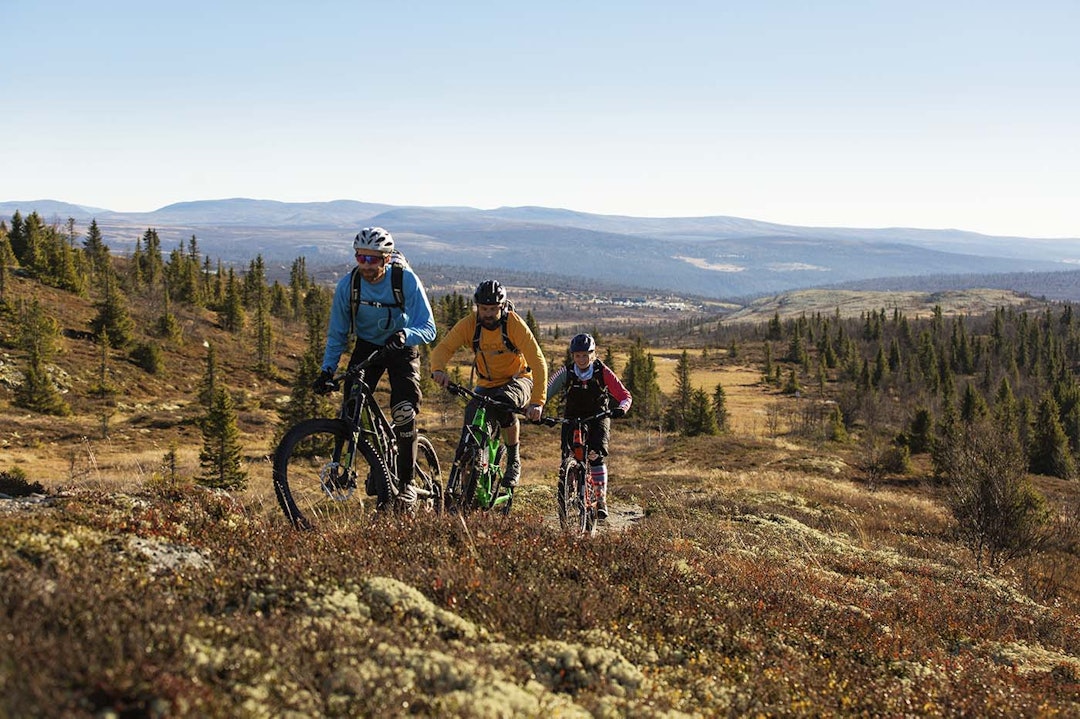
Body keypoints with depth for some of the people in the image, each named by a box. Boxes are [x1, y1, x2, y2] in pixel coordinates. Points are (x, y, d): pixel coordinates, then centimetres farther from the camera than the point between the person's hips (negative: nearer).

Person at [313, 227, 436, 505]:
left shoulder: (406, 280, -24)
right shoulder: (347, 284, -16)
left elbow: (428, 328, -25)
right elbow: (337, 334, -5)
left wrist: (404, 334, -46)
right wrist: (327, 370, -15)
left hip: (401, 348, -3)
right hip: (366, 347, 3)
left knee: (404, 413, -22)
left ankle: (406, 482, -8)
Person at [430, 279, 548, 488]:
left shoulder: (515, 324, -23)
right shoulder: (469, 324, -15)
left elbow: (538, 362, -28)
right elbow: (443, 348, -22)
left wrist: (537, 401, -40)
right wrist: (438, 370, -46)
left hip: (517, 380, -3)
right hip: (486, 385, 3)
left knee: (504, 403, -35)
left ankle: (514, 460, -15)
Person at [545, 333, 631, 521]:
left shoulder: (602, 372, -16)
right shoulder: (566, 372, -15)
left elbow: (625, 395, -18)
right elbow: (548, 390, -24)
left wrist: (622, 408, -40)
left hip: (598, 417, -1)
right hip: (572, 417, 2)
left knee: (596, 454, -22)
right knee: (568, 454, -16)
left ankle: (601, 499, -16)